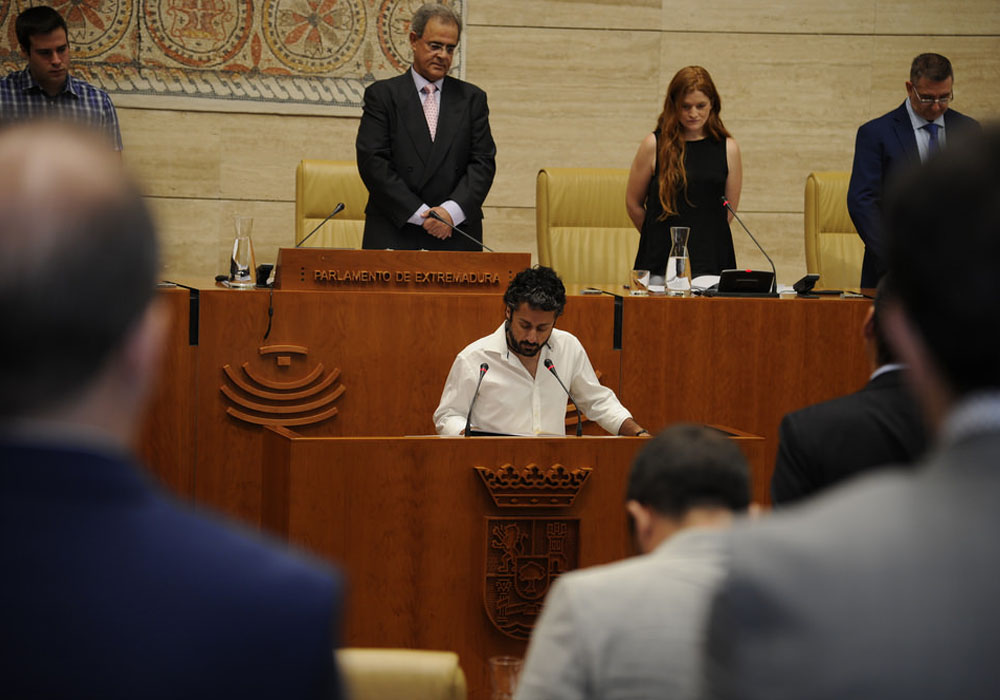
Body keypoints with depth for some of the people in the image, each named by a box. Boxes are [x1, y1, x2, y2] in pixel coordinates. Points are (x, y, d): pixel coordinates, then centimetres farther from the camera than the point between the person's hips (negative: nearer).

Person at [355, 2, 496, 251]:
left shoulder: (472, 98, 13)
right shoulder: (382, 95, 6)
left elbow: (483, 163, 6)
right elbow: (372, 162, -3)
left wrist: (452, 210, -11)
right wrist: (419, 214, -11)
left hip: (456, 236, 2)